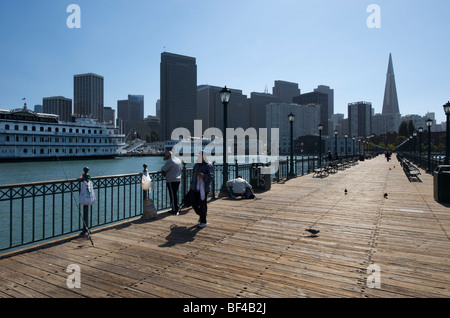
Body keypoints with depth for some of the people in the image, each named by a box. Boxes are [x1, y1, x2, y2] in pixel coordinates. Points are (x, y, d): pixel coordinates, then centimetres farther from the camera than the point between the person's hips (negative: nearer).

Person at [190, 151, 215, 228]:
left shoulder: (209, 166, -6)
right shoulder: (196, 165, 12)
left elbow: (211, 177, -16)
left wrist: (203, 176, -32)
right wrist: (191, 185, 20)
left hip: (203, 189, -6)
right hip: (195, 188, 6)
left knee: (202, 205, -4)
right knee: (194, 204, 8)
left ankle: (203, 221, 12)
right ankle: (201, 215, 36)